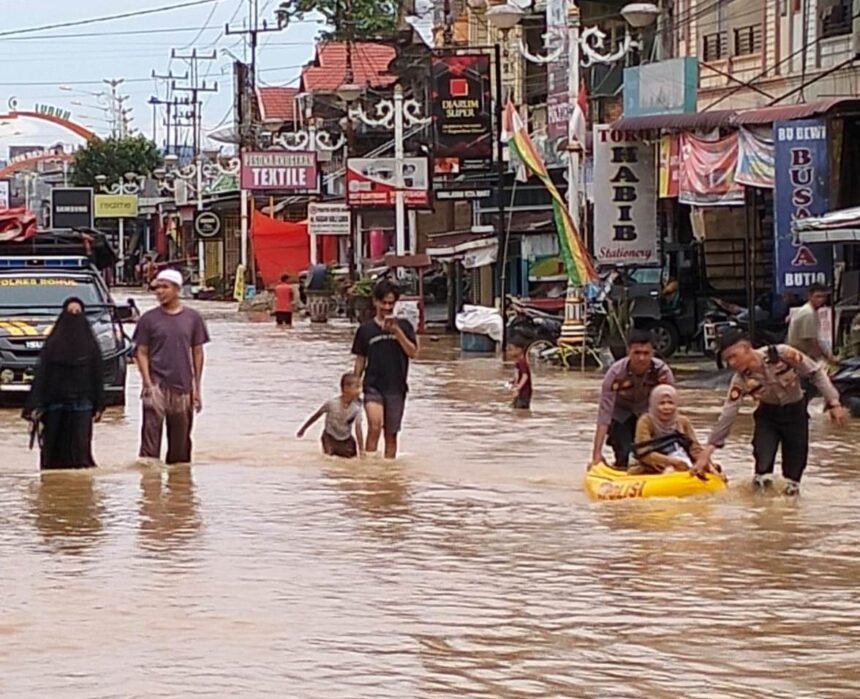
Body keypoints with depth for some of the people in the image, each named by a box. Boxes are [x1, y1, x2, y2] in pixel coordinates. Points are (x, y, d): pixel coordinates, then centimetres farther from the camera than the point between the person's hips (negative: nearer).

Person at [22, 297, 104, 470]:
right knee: (54, 448, -1)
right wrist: (35, 405, -7)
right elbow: (41, 373, 0)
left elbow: (98, 376, 7)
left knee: (79, 447, -7)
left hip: (81, 403, 0)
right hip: (55, 402, 0)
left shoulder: (90, 344, 7)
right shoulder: (53, 344, 5)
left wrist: (98, 405, 2)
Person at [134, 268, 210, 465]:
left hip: (183, 387, 2)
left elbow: (197, 353, 9)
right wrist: (147, 383, -10)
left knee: (180, 438, 9)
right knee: (151, 434, -12)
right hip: (157, 386, -2)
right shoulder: (149, 319, 2)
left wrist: (196, 387, 6)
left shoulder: (192, 318, 6)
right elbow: (141, 352, 2)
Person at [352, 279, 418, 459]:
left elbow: (413, 353, -6)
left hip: (396, 387, 1)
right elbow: (360, 361, 9)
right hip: (373, 386, -1)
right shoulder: (366, 329, 4)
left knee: (391, 434, 6)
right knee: (374, 427, -21)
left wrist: (397, 332, -16)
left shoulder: (403, 326, 5)